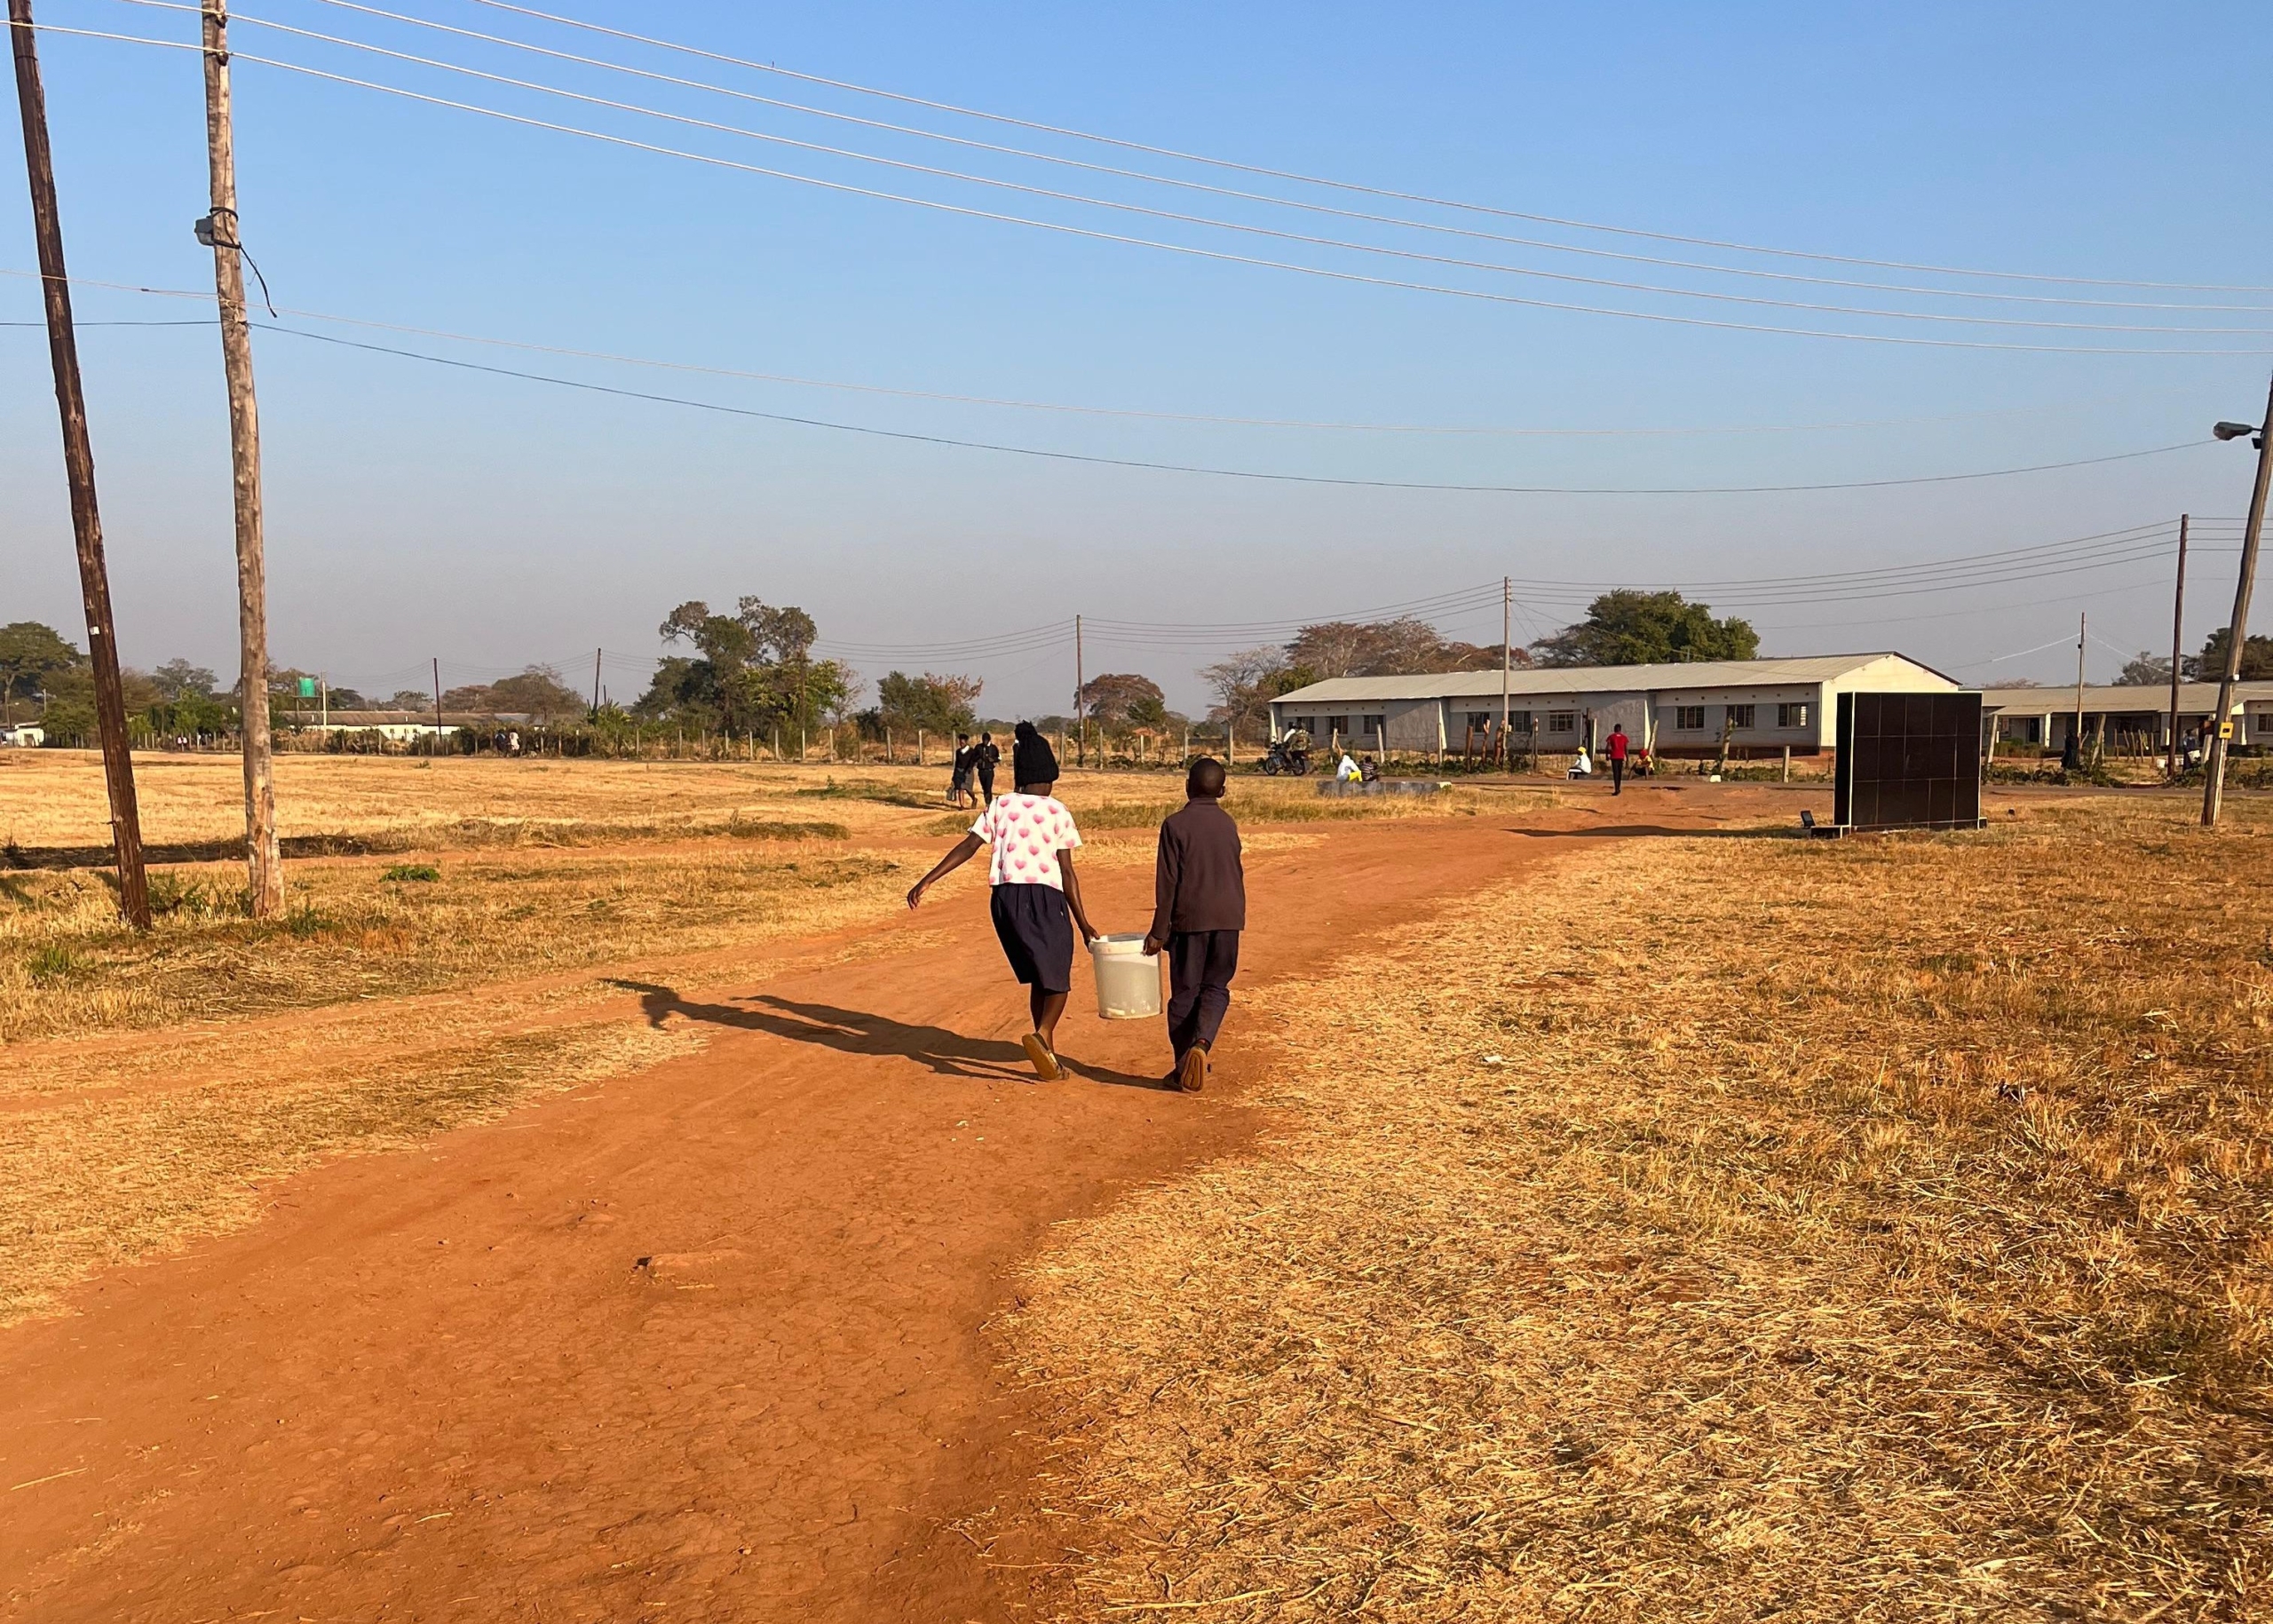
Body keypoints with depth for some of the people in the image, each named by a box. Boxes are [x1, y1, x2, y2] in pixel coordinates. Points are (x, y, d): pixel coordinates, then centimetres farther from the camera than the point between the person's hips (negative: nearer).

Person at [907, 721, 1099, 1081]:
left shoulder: (999, 807, 10)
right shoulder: (1057, 812, 3)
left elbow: (967, 847, -1)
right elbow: (1067, 873, 0)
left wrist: (927, 881, -1)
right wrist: (1083, 923, 3)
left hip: (1004, 898, 4)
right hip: (1044, 898, -4)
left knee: (1037, 979, 19)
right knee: (1057, 980, 5)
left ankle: (1049, 1055, 20)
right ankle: (1042, 1035, -23)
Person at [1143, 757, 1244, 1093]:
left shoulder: (1176, 824, -7)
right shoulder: (1229, 824, 8)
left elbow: (1167, 881, -9)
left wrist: (1159, 930, -4)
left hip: (1190, 918, -3)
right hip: (1228, 917, 4)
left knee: (1185, 992, 6)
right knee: (1216, 988, 11)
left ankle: (1184, 1069, 10)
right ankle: (1202, 1043, -14)